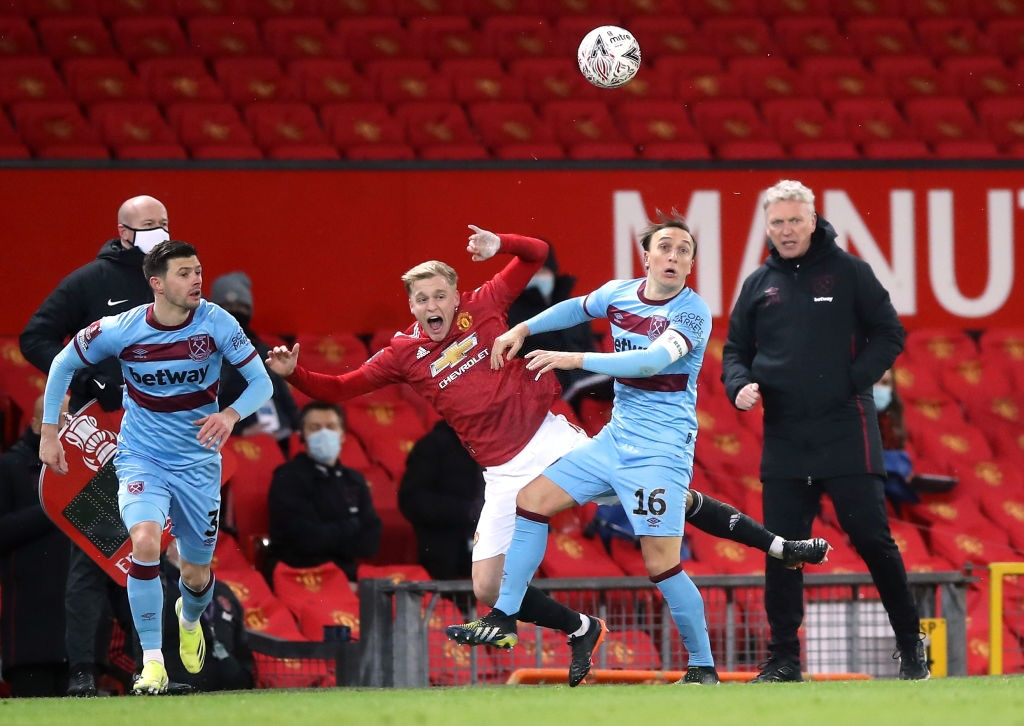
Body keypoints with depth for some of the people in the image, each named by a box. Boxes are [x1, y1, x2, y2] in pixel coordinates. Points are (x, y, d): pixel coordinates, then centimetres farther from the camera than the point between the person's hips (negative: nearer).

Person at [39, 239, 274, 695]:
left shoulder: (217, 323, -14)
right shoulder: (120, 330, -14)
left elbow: (261, 382, -11)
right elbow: (63, 365, 3)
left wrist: (231, 414, -31)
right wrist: (49, 431, 0)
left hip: (198, 463, 1)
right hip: (141, 458, -1)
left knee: (197, 574, 10)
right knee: (145, 541, -29)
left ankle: (190, 619, 50)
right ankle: (152, 662, -19)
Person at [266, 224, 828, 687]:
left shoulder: (482, 307, 0)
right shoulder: (405, 354, 2)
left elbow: (537, 254, 6)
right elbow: (338, 389, 3)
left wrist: (500, 245, -13)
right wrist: (293, 373, -14)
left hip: (551, 438, -2)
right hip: (506, 474, 2)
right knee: (488, 590, -6)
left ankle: (775, 546, 7)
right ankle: (581, 631, 18)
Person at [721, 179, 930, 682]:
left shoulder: (848, 272, 1)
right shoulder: (759, 285, 11)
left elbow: (889, 334, 1)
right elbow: (735, 350, 18)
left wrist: (855, 380, -12)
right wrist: (740, 386, -3)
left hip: (846, 433, -4)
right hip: (784, 438, 4)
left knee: (872, 539, -4)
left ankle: (912, 649, 6)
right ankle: (784, 659, 10)